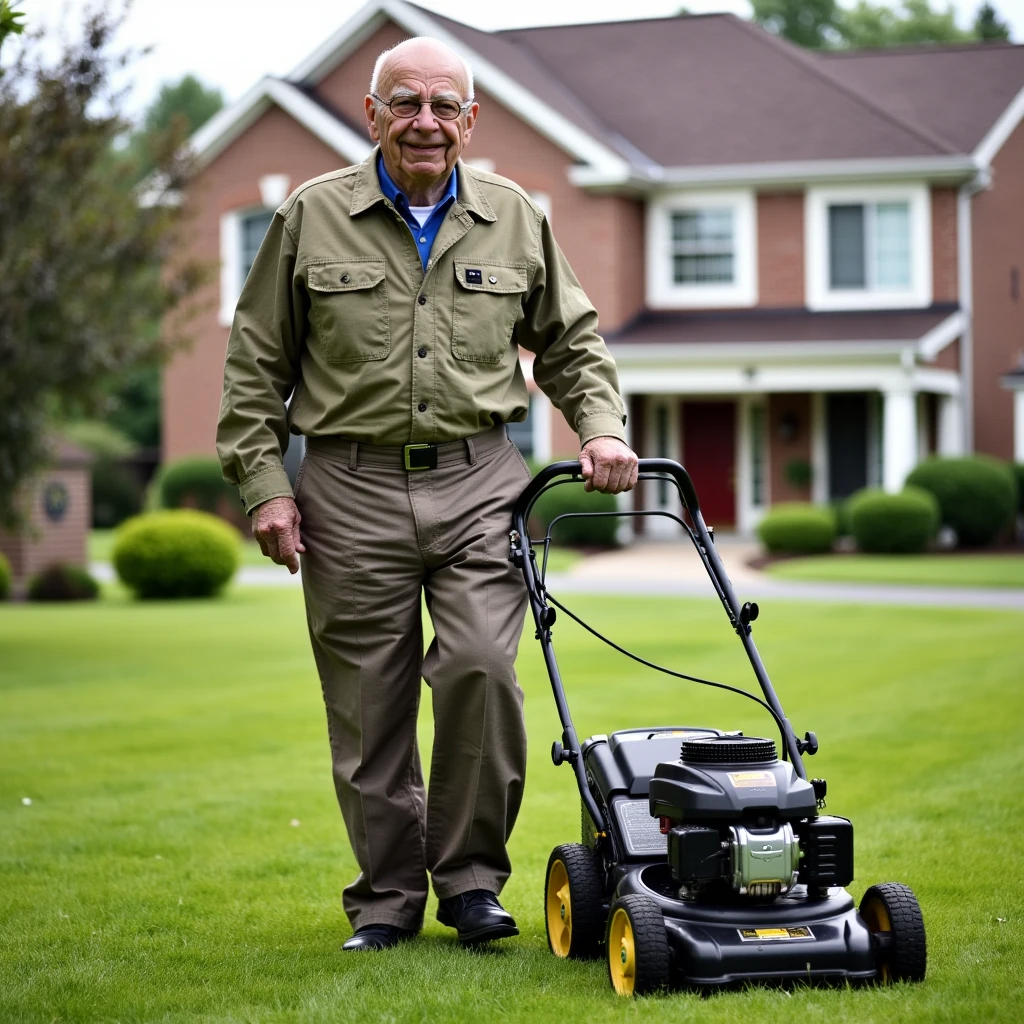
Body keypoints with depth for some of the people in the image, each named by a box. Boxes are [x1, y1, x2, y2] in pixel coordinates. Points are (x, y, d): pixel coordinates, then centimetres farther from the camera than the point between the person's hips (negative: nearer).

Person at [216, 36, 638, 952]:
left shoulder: (514, 218, 9)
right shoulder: (313, 218, 4)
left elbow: (569, 341, 19)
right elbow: (257, 362, 7)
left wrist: (601, 427, 3)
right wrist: (263, 481, -1)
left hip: (478, 482, 1)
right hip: (352, 491, 0)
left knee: (481, 668, -16)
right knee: (368, 706, 2)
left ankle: (471, 877, 2)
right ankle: (387, 898, 15)